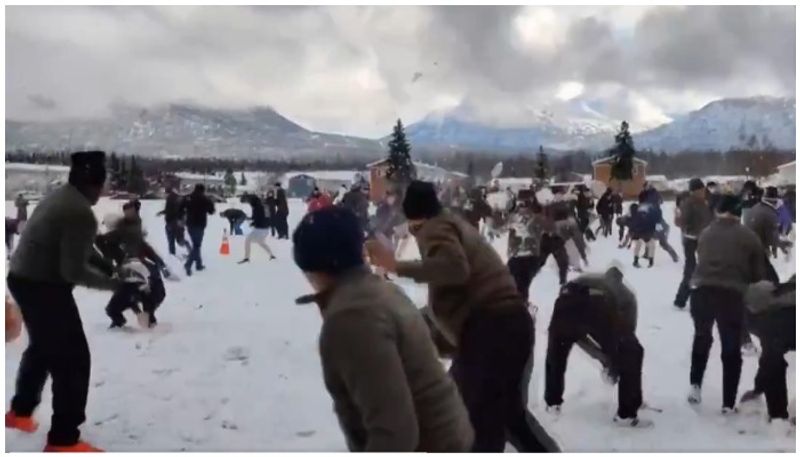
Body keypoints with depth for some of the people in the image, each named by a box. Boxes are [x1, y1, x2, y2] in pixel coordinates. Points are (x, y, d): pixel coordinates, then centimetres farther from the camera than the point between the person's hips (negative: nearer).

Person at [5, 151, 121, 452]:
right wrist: (114, 283, -16)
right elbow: (74, 271, -24)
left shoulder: (60, 196, 7)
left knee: (42, 347, 29)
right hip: (44, 287, -10)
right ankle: (63, 440, 7)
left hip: (23, 278, 10)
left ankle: (20, 411, 46)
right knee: (73, 360, -1)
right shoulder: (81, 213, -24)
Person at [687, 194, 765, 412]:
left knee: (702, 337, 27)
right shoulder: (749, 237, 4)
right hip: (732, 295, -2)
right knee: (731, 349, 12)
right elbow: (758, 274, 8)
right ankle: (728, 403, 15)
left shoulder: (706, 233, 10)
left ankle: (695, 385, 22)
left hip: (702, 290, 2)